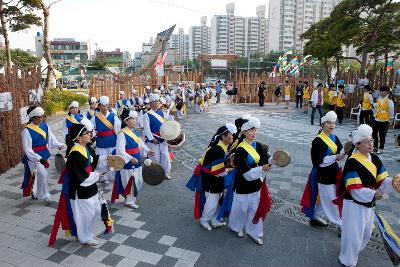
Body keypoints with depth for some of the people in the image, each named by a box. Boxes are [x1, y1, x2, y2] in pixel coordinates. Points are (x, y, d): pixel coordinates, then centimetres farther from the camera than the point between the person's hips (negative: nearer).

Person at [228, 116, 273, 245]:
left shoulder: (258, 146, 0)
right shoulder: (240, 150, -20)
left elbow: (265, 161, -1)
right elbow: (245, 171, -24)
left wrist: (273, 159, -21)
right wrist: (261, 169, -29)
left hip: (255, 183, 6)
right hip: (243, 184, -6)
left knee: (255, 208, 15)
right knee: (241, 208, 13)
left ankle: (252, 232, 33)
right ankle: (236, 227, 40)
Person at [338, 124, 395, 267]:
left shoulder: (374, 159, 1)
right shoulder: (352, 162, -22)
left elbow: (382, 181, 2)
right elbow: (354, 188, -23)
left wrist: (392, 182, -17)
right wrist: (373, 194, -27)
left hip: (368, 204, 8)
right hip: (354, 205, -8)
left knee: (366, 233, 25)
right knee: (353, 235, 4)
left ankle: (352, 252, 51)